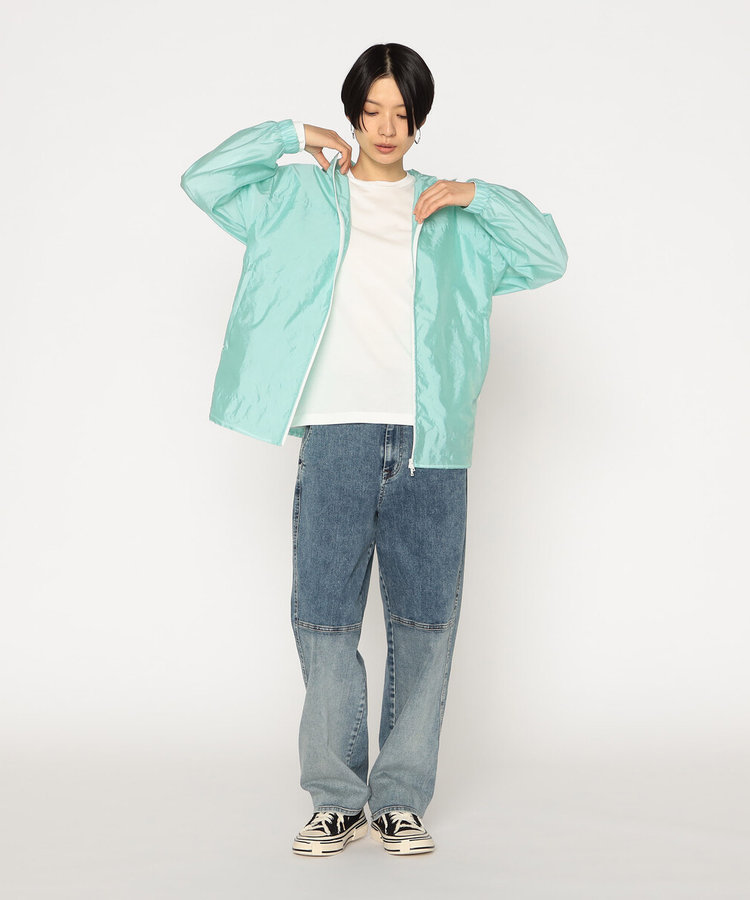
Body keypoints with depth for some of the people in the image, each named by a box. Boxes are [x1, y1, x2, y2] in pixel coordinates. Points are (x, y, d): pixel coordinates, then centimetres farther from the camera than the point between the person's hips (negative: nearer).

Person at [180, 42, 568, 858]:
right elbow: (202, 182, 8)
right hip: (337, 433, -1)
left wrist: (479, 197, 0)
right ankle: (337, 799, 9)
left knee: (423, 622, 1)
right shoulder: (304, 197, 15)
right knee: (325, 619, -2)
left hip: (430, 440, 1)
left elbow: (549, 258, 11)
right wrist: (291, 136, 6)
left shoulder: (452, 219, 17)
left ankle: (401, 798, 11)